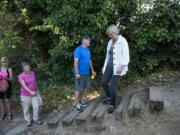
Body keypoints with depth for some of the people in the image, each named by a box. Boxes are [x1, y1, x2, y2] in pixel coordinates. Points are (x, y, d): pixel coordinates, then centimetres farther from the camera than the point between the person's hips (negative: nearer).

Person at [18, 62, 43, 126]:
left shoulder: (32, 73, -2)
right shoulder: (21, 76, -15)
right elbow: (24, 85, -27)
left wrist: (37, 90, 15)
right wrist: (30, 91, -40)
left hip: (34, 94, 3)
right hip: (25, 95, -3)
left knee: (36, 107, 1)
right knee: (26, 109, 8)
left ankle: (36, 119, 20)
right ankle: (28, 120, 28)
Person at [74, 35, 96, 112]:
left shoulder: (88, 50, 12)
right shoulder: (78, 49, -14)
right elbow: (76, 61, -18)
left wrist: (92, 70, 22)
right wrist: (77, 73, -22)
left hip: (86, 73, 8)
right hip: (80, 73, -8)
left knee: (84, 88, 15)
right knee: (78, 88, -3)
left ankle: (80, 100, 29)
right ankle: (76, 104, 5)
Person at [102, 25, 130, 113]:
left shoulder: (123, 41, -12)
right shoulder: (110, 42, 11)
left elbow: (126, 55, -18)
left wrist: (121, 66, -27)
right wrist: (105, 66, 19)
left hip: (117, 67, -7)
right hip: (109, 66, 7)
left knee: (112, 86, -7)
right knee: (104, 82, 9)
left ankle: (112, 105, 10)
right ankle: (109, 97, 34)